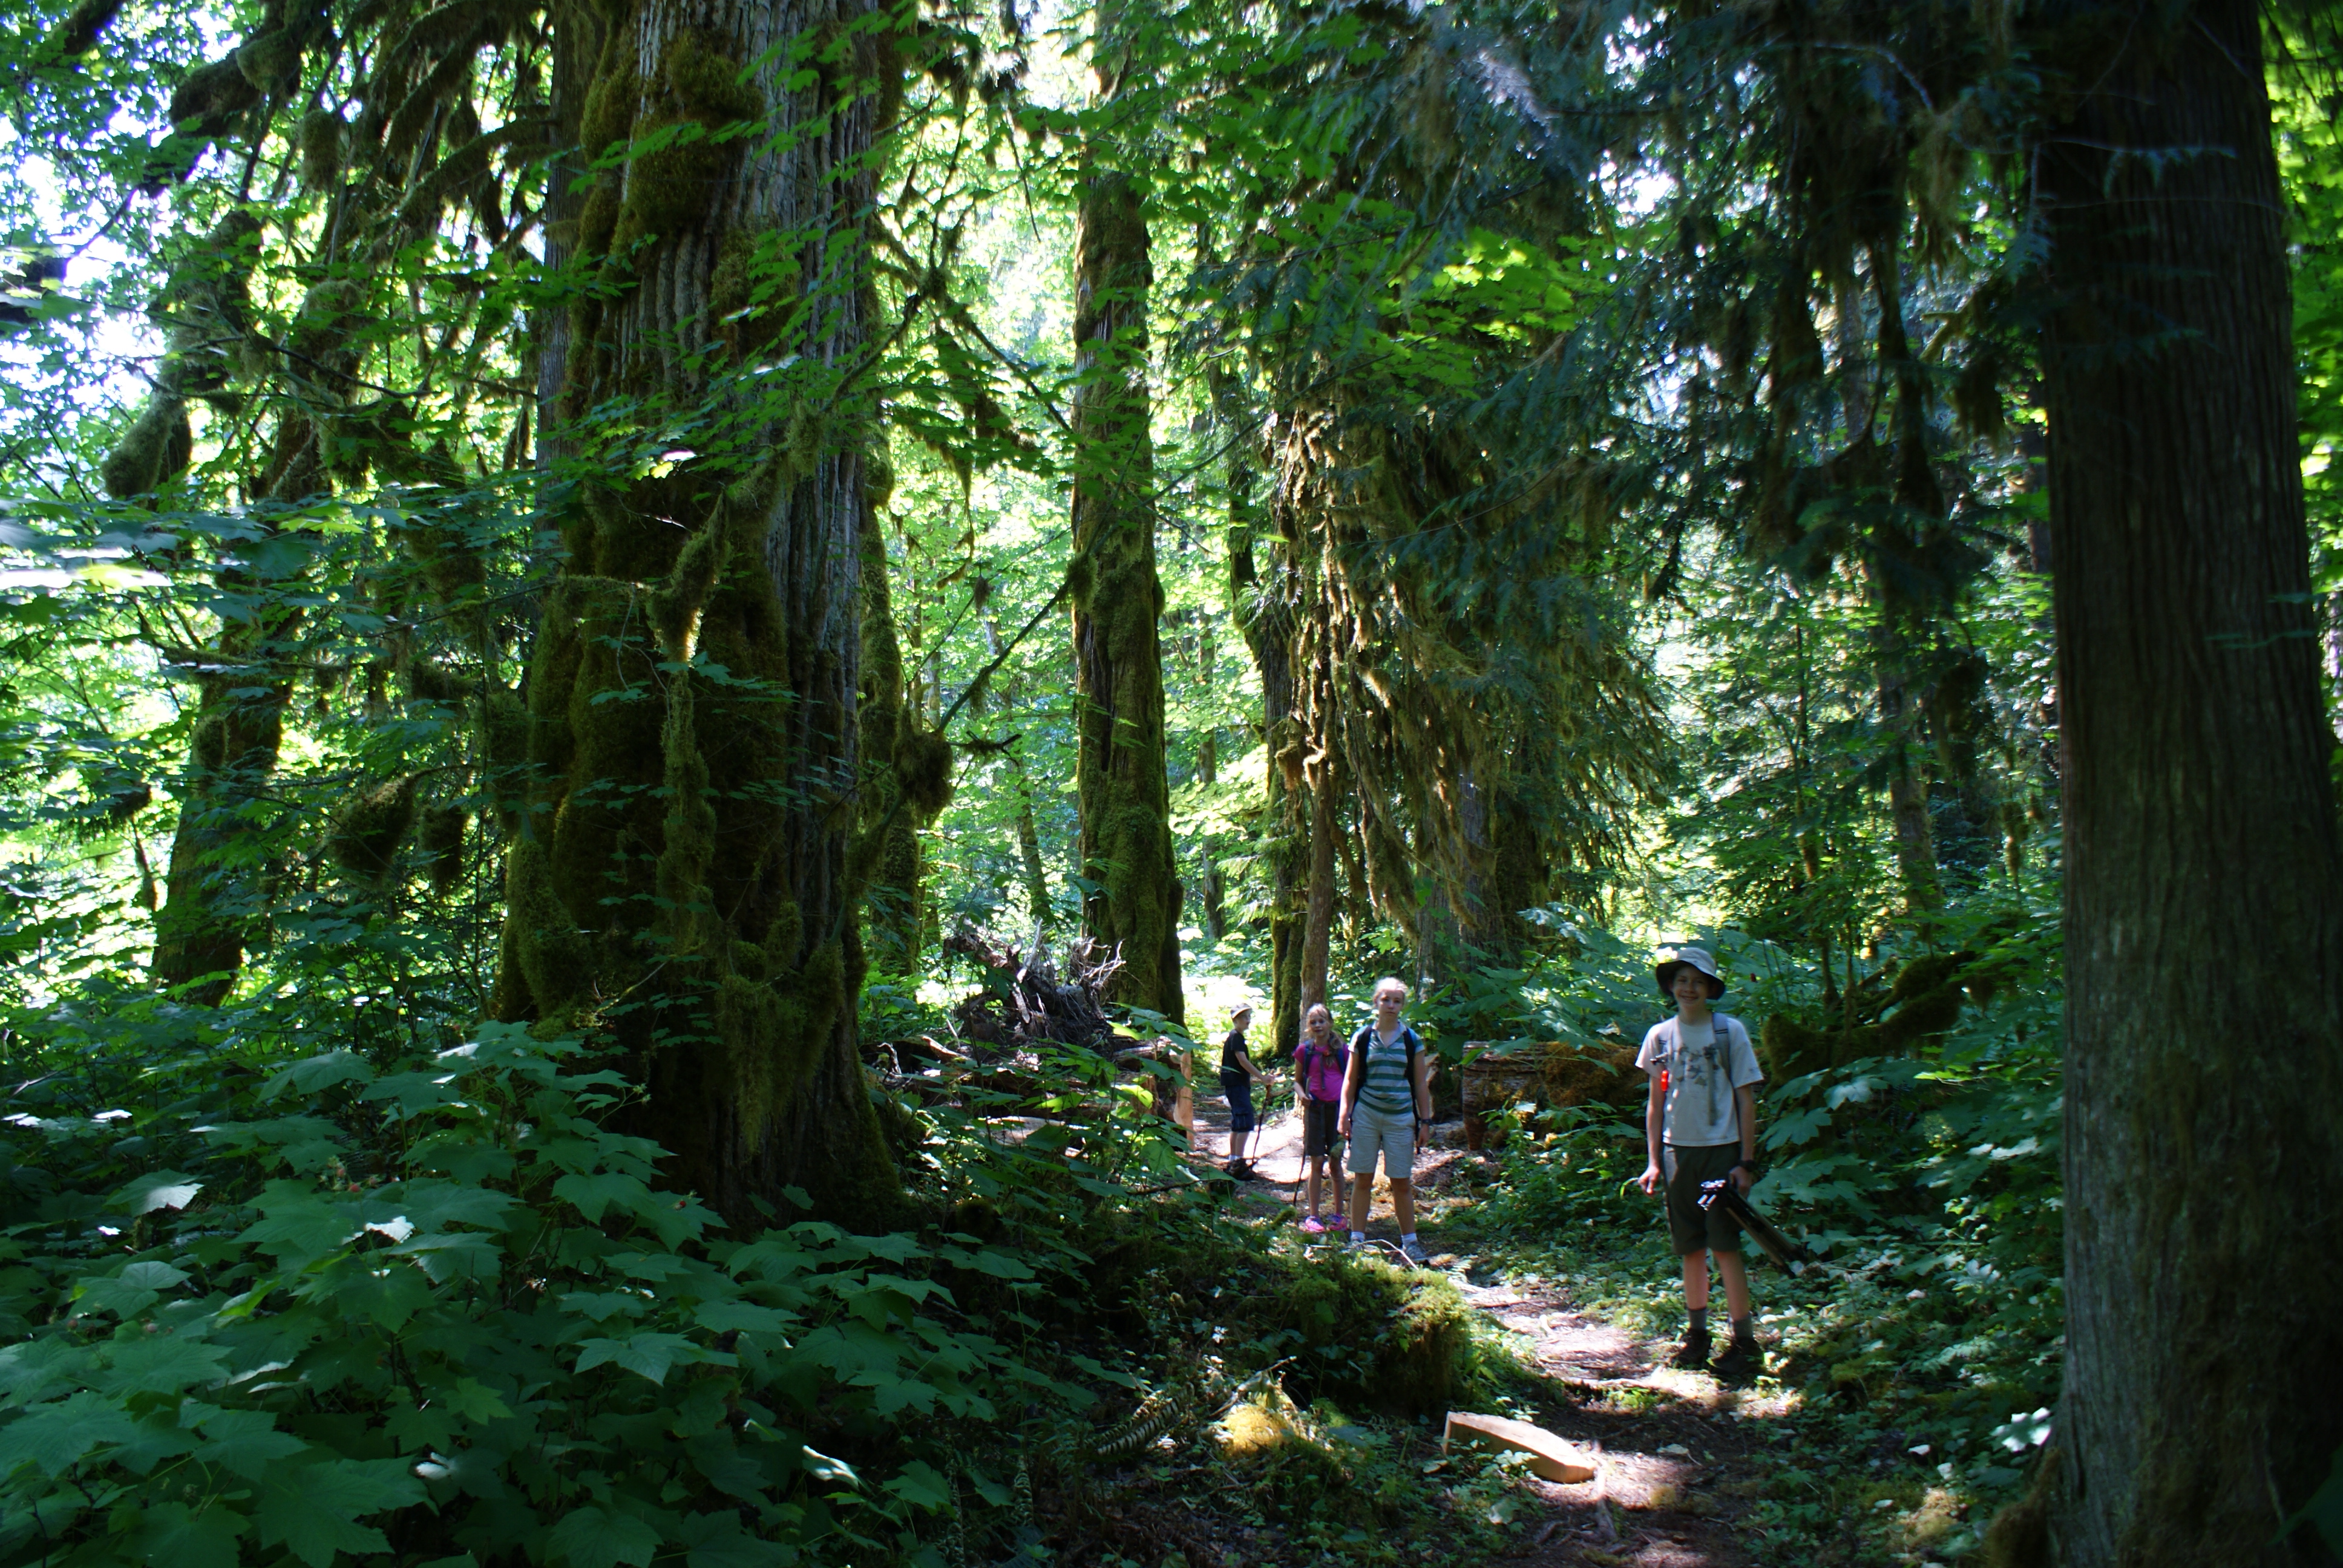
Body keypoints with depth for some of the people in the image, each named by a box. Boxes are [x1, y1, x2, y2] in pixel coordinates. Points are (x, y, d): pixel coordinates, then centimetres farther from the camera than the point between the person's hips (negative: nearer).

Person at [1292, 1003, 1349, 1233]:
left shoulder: (1341, 1050, 2)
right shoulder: (1304, 1051, 4)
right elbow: (1298, 1081, 13)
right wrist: (1302, 1094, -8)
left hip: (1337, 1107, 0)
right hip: (1315, 1108, 0)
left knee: (1336, 1162, 5)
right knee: (1317, 1163, 0)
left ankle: (1339, 1215, 16)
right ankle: (1313, 1216, 7)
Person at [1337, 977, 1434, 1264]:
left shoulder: (1412, 1040, 4)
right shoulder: (1362, 1038, 3)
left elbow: (1421, 1084, 7)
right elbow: (1350, 1079, 7)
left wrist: (1425, 1121, 3)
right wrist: (1344, 1114, -1)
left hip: (1400, 1118, 0)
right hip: (1366, 1115, 0)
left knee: (1402, 1183, 4)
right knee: (1363, 1179, 4)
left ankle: (1410, 1241, 13)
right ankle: (1357, 1239, 11)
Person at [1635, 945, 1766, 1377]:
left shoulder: (1730, 1031, -1)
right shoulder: (1660, 1035, 7)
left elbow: (1746, 1099, 0)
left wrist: (1746, 1162, -6)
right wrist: (1653, 1161, 8)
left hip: (1722, 1150, -3)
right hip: (1678, 1151, 3)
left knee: (1726, 1246, -5)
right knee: (1691, 1250, 9)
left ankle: (1745, 1342, 3)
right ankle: (1697, 1334, 20)